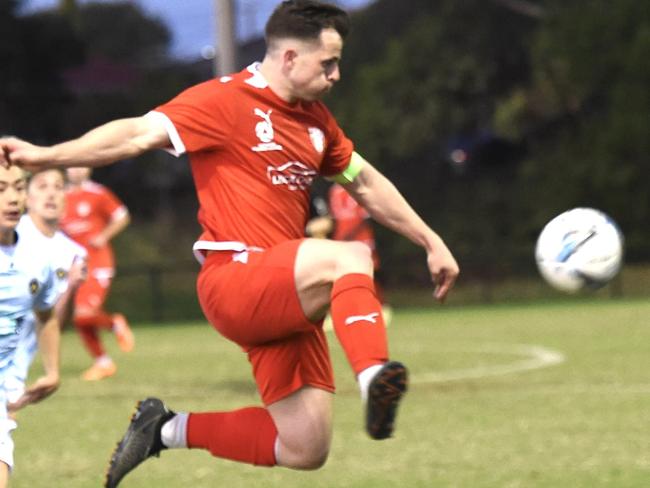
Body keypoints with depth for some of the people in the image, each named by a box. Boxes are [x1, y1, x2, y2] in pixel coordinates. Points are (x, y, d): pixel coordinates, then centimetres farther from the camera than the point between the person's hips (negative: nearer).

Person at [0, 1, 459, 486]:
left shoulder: (315, 119, 17)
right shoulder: (225, 100, -7)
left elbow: (367, 183, 29)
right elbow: (139, 134, -17)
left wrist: (431, 241, 28)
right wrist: (46, 155, -28)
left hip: (284, 297, 8)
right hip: (234, 282, -8)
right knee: (349, 258, -32)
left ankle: (169, 430, 17)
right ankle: (374, 377, -53)